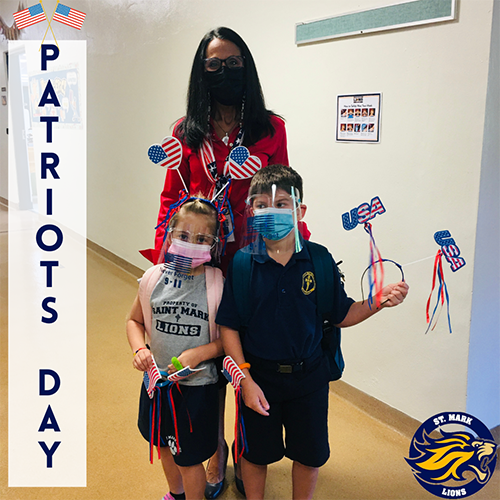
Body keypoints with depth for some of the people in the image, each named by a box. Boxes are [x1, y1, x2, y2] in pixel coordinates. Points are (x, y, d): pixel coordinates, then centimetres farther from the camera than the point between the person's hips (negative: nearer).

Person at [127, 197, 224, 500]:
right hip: (158, 379, 4)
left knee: (189, 458, 11)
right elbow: (135, 320, 7)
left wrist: (197, 354, -23)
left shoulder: (218, 284, -17)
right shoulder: (155, 278, -7)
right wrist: (140, 348, -11)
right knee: (165, 445, 26)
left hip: (197, 385, -4)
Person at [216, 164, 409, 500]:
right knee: (256, 453, 18)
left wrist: (378, 301, -18)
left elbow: (341, 316, -2)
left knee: (310, 454, 18)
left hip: (309, 375, 1)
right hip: (259, 375, -1)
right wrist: (245, 380, -14)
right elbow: (229, 327, -9)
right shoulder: (242, 263, -12)